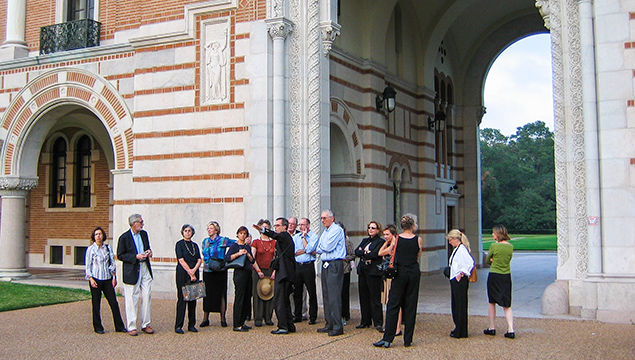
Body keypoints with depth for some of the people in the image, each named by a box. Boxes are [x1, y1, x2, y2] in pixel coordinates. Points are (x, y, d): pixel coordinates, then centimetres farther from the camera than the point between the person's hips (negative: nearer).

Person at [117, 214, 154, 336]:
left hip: (145, 268, 5)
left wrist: (149, 252, 1)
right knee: (132, 299, 0)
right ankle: (131, 327, 9)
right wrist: (136, 257, -18)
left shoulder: (144, 234, 11)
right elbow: (120, 256, -7)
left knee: (147, 297, 4)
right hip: (132, 270, -5)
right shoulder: (124, 237, -7)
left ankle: (145, 325, 14)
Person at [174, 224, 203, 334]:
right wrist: (190, 273, -13)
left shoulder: (195, 245, 15)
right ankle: (178, 326, -2)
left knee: (193, 299, 5)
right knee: (182, 299, -6)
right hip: (182, 274, -5)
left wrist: (194, 270, -11)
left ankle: (191, 325, 11)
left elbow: (200, 260, 8)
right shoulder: (179, 244, 0)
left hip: (194, 274, 5)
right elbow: (181, 260, -9)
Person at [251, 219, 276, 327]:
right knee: (258, 294, -3)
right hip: (258, 271, -2)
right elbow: (252, 258, -2)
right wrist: (258, 271, -11)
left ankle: (268, 318, 11)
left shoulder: (274, 242, 9)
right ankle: (258, 319, 3)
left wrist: (274, 272, -5)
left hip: (270, 271, 2)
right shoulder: (256, 242, 3)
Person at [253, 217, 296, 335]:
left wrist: (263, 230, -48)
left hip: (283, 274, -10)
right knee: (285, 301, 15)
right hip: (288, 274, 10)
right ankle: (290, 326, 19)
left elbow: (276, 236, -33)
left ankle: (283, 327, -6)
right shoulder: (287, 237, 21)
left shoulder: (284, 236, -10)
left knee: (279, 300, -8)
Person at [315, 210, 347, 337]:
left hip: (335, 265, -9)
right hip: (325, 265, 9)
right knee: (326, 295, 11)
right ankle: (329, 324, 17)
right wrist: (323, 247, -3)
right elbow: (319, 250, 14)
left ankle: (338, 326, -10)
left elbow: (328, 247, -16)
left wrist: (321, 245, 2)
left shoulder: (337, 230, -9)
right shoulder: (325, 232, 19)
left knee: (334, 295, -11)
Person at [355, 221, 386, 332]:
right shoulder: (365, 240, 20)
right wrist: (366, 253, -8)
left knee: (375, 297, -6)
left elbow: (375, 254, -16)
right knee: (363, 296, 9)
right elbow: (356, 252, 7)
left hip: (373, 272, -7)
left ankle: (378, 323, -1)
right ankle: (365, 321, 18)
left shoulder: (380, 242, -2)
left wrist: (362, 253, -3)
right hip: (362, 271, 7)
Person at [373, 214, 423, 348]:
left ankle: (387, 338, -2)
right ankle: (408, 340, 10)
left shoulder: (396, 239, -3)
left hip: (400, 272, -1)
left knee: (393, 305, 2)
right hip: (414, 273, 1)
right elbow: (417, 257, 10)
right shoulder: (418, 240, -2)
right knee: (410, 306, 7)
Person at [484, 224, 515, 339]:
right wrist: (496, 260, 4)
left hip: (494, 276, -3)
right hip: (506, 276, 4)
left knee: (492, 303, 13)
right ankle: (511, 330, -2)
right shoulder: (510, 246, 0)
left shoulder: (494, 246, -12)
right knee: (507, 305, 8)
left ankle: (492, 328, 19)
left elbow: (487, 260, 0)